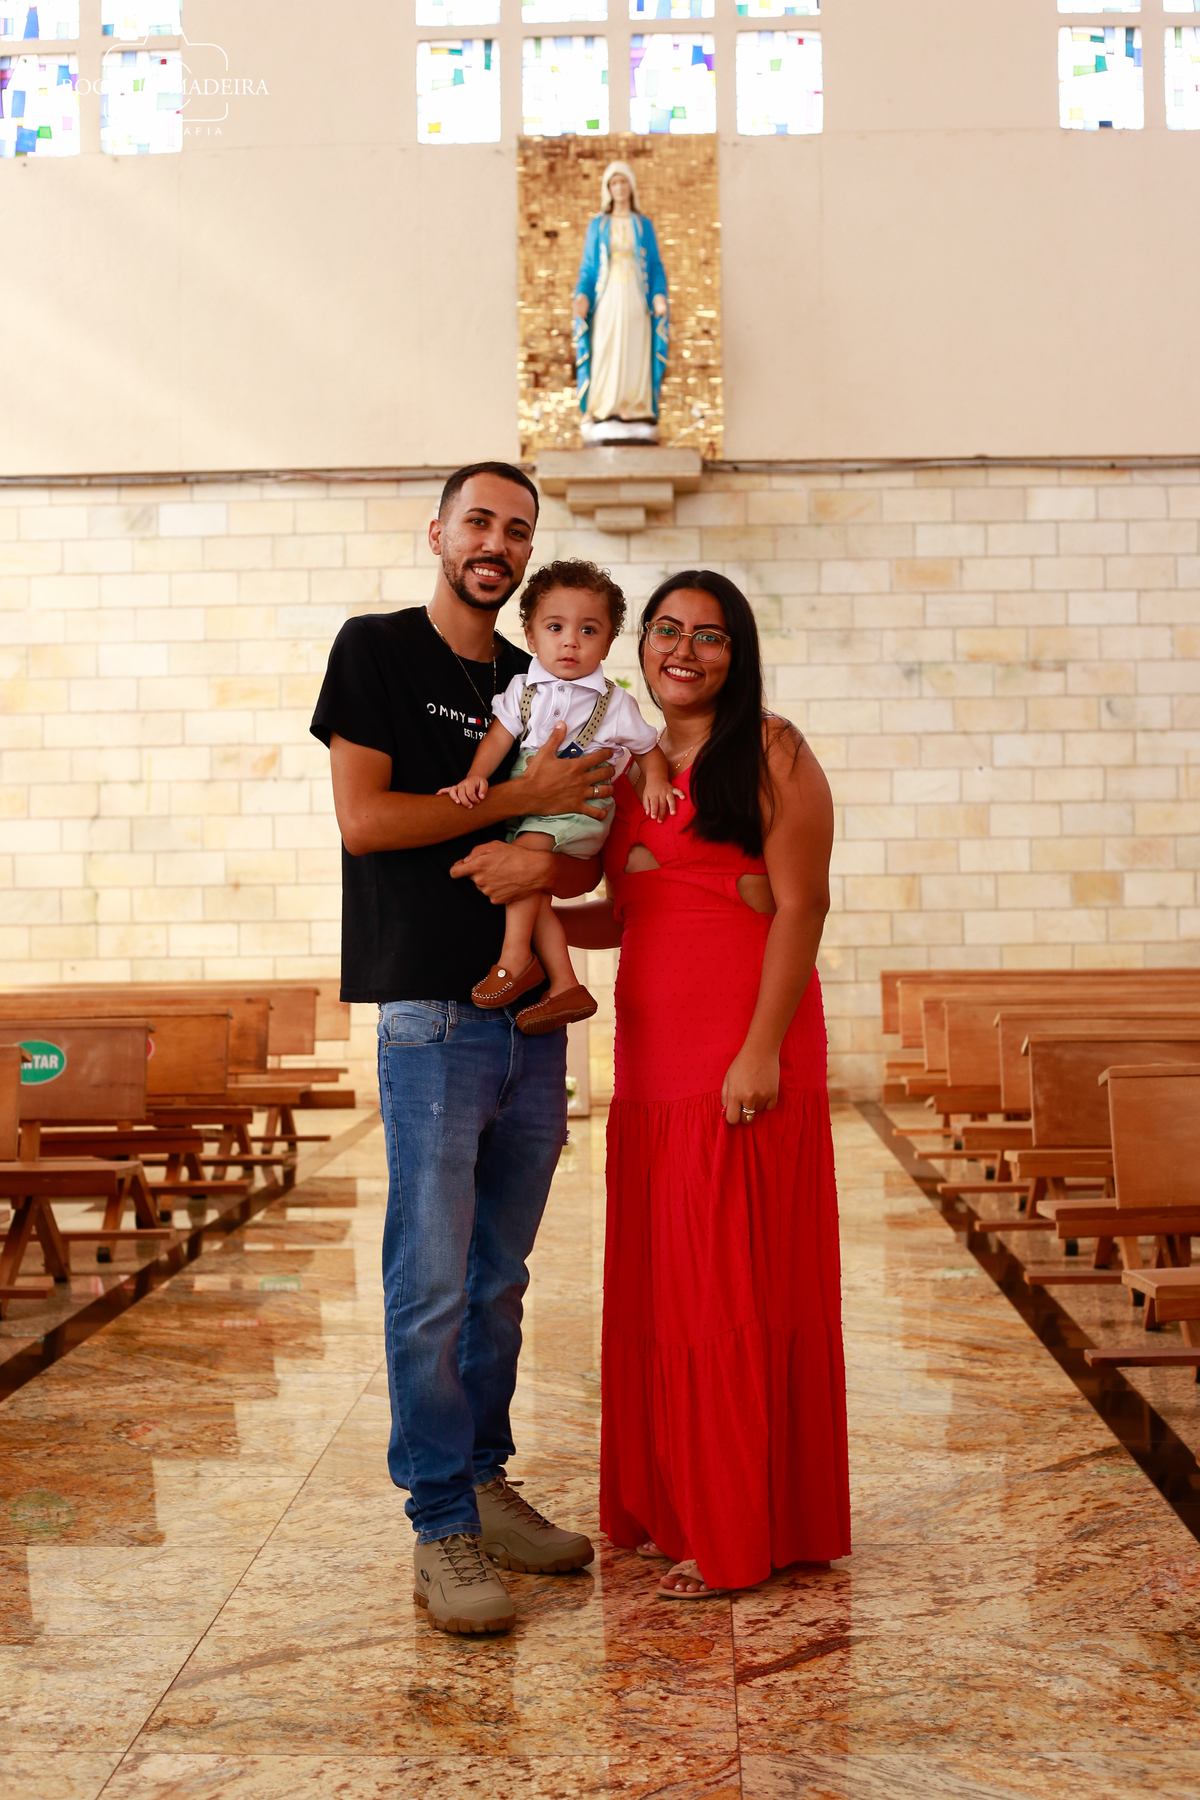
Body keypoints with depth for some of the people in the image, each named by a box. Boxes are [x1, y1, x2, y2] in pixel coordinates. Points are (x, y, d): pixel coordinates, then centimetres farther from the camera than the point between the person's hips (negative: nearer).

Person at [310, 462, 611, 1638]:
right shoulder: (377, 651, 2)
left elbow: (587, 860, 15)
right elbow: (363, 816, -9)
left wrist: (542, 862, -9)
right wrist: (523, 798, -8)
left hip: (531, 1015, 5)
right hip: (430, 1013, -5)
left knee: (500, 1277, 12)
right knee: (430, 1284, -3)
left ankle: (486, 1483, 24)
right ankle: (441, 1527, 8)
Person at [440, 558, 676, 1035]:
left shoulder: (613, 703, 3)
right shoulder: (523, 689, 8)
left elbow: (649, 747, 13)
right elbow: (498, 737, 2)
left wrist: (654, 781, -6)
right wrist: (475, 777, -14)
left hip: (580, 809, -4)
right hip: (525, 806, 4)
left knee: (527, 849, -29)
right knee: (531, 891, -12)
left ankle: (515, 958, -20)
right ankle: (564, 985, -7)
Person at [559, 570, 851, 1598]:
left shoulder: (770, 754, -4)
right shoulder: (632, 768, 16)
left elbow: (801, 908, -11)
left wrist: (761, 1050, -18)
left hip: (745, 1057, -7)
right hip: (652, 1057, 7)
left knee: (737, 1276, -1)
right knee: (662, 1281, 11)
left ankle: (743, 1532, 12)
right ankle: (674, 1508, 26)